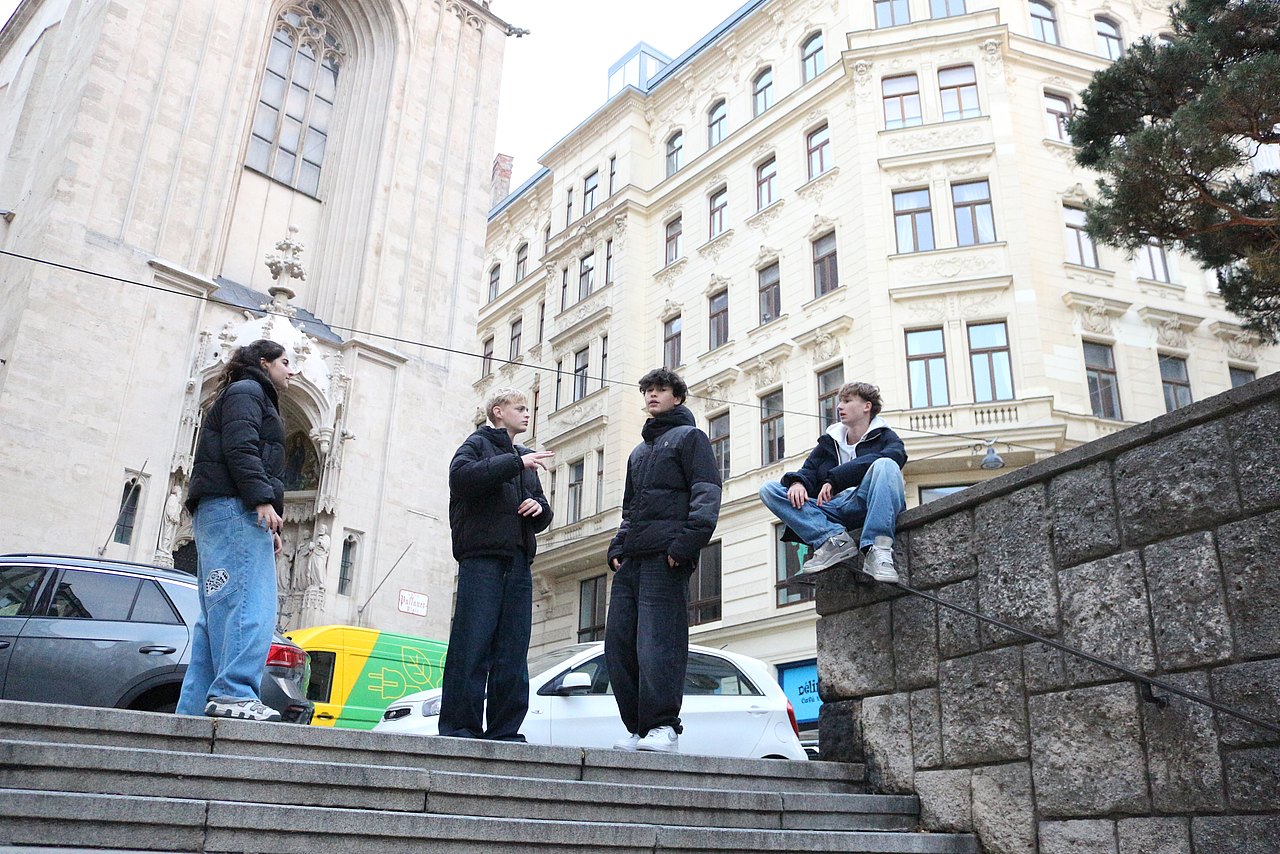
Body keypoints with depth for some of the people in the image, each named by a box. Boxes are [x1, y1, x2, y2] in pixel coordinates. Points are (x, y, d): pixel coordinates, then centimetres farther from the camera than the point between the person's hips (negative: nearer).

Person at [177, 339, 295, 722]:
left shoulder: (251, 396, 33)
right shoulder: (246, 392, 4)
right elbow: (240, 448, -13)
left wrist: (268, 528, 20)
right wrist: (263, 501, -22)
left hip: (218, 513, 11)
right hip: (234, 508, -10)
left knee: (217, 614, 5)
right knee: (249, 604, -19)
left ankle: (195, 706, 3)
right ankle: (234, 693, -26)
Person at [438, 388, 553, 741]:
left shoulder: (526, 459, 28)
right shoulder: (478, 444, 9)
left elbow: (542, 518, 27)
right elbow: (462, 476, -14)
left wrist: (540, 507, 3)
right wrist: (515, 462, -12)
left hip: (519, 561, 6)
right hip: (481, 556, -6)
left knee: (513, 650, 2)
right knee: (472, 645, -10)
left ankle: (505, 731, 4)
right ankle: (460, 727, -7)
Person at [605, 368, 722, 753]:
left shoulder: (689, 437, 8)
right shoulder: (638, 452, 31)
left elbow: (707, 492, -6)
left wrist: (687, 542, -18)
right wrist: (617, 547, 15)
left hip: (665, 557, -8)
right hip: (631, 560, 8)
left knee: (657, 642, -13)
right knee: (619, 643, 2)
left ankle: (663, 726, -8)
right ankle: (637, 728, 7)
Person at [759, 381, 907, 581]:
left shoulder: (884, 436, 12)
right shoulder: (829, 441, 26)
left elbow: (895, 455, -12)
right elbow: (809, 470, 14)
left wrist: (835, 478, -19)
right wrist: (797, 482, -14)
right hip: (830, 510, 4)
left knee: (885, 465, -32)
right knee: (768, 490, -10)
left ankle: (877, 550, -42)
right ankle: (834, 540, -26)